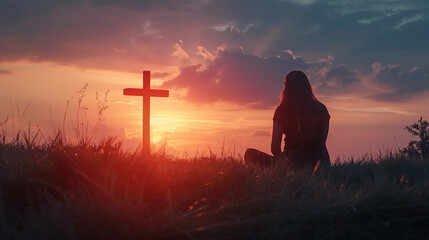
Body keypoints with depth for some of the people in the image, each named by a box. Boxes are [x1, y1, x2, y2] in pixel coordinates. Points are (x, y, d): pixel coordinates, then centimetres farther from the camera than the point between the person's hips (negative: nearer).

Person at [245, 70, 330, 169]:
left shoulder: (282, 110, -6)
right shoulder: (321, 109, 5)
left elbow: (275, 148, -3)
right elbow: (322, 142, 12)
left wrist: (282, 157, 18)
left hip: (294, 162, -5)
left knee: (250, 154, 10)